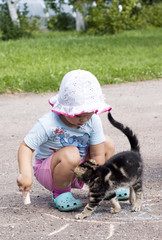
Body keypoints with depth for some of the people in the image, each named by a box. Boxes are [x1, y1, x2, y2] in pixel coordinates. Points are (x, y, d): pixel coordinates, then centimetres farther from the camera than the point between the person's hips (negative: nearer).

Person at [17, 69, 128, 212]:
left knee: (107, 144, -4)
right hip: (48, 172, -6)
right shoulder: (48, 124, -27)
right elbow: (26, 147, -24)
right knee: (71, 154, -37)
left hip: (77, 170, 6)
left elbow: (97, 155, -11)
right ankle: (60, 193, -13)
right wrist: (25, 174, -39)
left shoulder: (93, 121, -14)